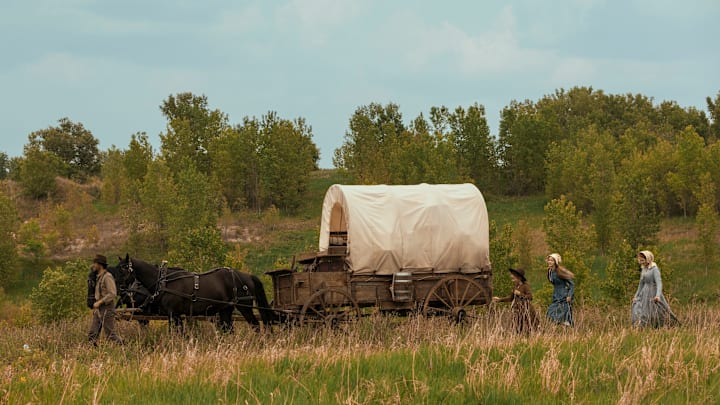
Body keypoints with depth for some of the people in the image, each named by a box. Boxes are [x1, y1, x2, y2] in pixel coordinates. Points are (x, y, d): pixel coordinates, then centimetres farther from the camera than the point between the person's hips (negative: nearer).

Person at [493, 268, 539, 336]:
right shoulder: (515, 287, 10)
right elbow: (511, 298, 21)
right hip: (517, 310, 8)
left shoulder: (525, 286, -12)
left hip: (525, 310, -8)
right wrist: (500, 299, 18)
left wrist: (520, 294, -19)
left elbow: (530, 296, -19)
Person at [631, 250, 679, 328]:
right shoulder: (643, 270, 12)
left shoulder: (654, 269, -11)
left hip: (653, 294, -7)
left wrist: (658, 295, -34)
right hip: (645, 294, 7)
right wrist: (636, 296, 24)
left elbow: (659, 283, -21)